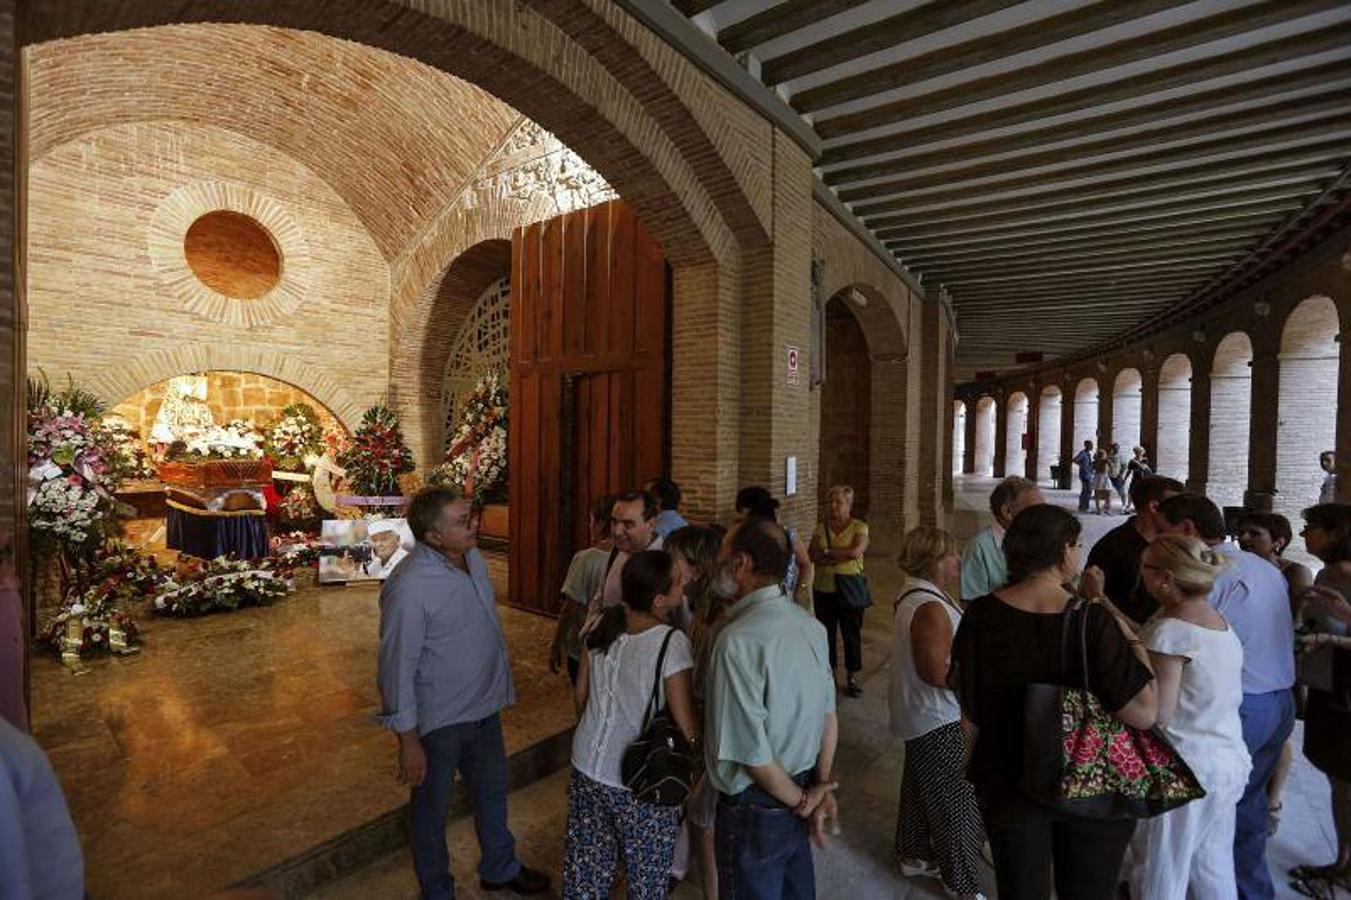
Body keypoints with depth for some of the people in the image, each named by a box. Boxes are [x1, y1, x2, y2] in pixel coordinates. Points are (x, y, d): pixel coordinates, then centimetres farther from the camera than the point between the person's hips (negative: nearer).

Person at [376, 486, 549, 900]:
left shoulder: (473, 557, -6)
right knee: (433, 809, 19)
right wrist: (408, 741, -16)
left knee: (492, 791, 26)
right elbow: (397, 667, -22)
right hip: (438, 721, -7)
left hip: (485, 706, 7)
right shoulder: (409, 586, -29)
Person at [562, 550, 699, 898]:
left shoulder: (603, 627, -6)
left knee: (586, 868, 22)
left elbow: (580, 694, 5)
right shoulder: (671, 642, -23)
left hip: (587, 770, 5)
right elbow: (685, 723, -18)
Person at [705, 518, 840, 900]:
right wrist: (822, 787, 4)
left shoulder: (738, 640, -28)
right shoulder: (811, 625, -5)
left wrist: (800, 801, -10)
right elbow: (829, 713, 1)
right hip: (799, 791, 7)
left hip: (756, 807, -6)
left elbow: (751, 750, -24)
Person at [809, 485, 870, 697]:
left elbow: (856, 551, -20)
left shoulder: (859, 527, -3)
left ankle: (852, 679, 22)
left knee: (852, 634, 7)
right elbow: (813, 556, -9)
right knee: (826, 634, 11)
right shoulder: (820, 528, 4)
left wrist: (827, 552, -13)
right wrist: (843, 555, -18)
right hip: (823, 590, 3)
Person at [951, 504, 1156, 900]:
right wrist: (1129, 634, -11)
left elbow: (969, 707, -7)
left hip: (1006, 783, 1)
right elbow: (1144, 713, -23)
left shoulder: (981, 614, -15)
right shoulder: (1092, 619, -22)